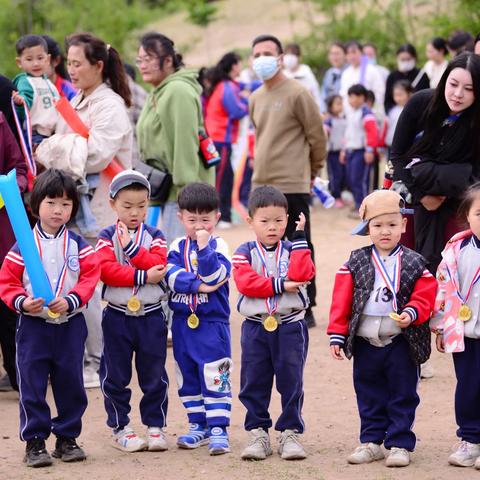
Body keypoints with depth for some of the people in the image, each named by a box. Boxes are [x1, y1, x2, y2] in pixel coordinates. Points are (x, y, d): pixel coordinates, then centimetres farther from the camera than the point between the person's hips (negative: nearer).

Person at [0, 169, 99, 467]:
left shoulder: (78, 245, 1)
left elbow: (90, 277, -5)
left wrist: (71, 301, -20)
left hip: (70, 325, 2)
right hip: (33, 325, -1)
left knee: (71, 383, 8)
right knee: (32, 385, 0)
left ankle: (67, 438, 20)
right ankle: (35, 441, 8)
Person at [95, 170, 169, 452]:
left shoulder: (155, 236, 5)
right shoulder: (107, 237, 0)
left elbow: (158, 266, -12)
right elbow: (106, 270, -16)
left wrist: (131, 247, -17)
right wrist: (143, 276, -20)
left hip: (151, 315, 1)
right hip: (118, 315, -1)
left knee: (154, 375, 5)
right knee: (116, 376, 5)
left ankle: (155, 426, 14)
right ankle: (120, 428, 14)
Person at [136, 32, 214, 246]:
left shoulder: (178, 91, -14)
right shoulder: (156, 94, 19)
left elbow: (186, 143, -20)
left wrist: (186, 188, -22)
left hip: (182, 189, -10)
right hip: (166, 190, 10)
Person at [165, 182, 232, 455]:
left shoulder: (218, 246, -3)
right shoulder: (178, 247, 6)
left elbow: (214, 276, -18)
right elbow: (171, 275, -9)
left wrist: (204, 246, -25)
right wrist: (198, 284, -20)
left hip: (213, 323, -4)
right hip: (183, 323, 5)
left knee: (214, 378, -6)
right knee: (188, 378, 11)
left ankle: (218, 428, -3)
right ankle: (199, 426, 21)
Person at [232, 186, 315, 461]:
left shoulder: (292, 250, 5)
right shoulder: (245, 253, 1)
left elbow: (302, 274, -15)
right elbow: (246, 283, -15)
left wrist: (300, 239, -14)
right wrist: (280, 285, -18)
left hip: (290, 327, 0)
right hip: (256, 327, 0)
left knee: (291, 381, 2)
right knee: (254, 383, 4)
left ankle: (290, 432, 10)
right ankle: (258, 433, 13)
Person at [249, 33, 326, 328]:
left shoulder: (297, 93, -10)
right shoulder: (256, 98, 13)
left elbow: (317, 136, -4)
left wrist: (312, 171, 6)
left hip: (292, 186, -7)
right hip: (262, 185, 7)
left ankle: (305, 310, 4)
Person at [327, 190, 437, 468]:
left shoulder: (414, 264, -1)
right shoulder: (356, 263, 3)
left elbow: (424, 297, -5)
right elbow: (342, 301, 1)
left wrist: (410, 314, -24)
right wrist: (337, 335, -4)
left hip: (401, 343, -2)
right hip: (365, 343, 2)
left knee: (402, 396, 3)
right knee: (369, 396, 11)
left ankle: (400, 444, 10)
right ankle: (372, 442, 20)